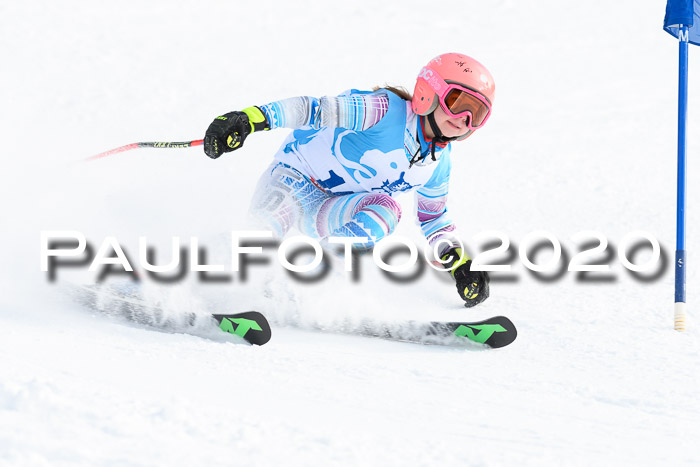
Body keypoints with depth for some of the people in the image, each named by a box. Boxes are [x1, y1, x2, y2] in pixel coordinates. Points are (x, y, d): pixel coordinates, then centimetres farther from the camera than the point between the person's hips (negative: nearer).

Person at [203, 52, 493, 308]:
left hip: (330, 212, 6)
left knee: (384, 210, -27)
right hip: (295, 178, -6)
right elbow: (316, 110, -27)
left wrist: (460, 264, 7)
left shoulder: (438, 164, 3)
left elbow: (434, 217, 20)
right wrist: (250, 119, -40)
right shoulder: (388, 110, -20)